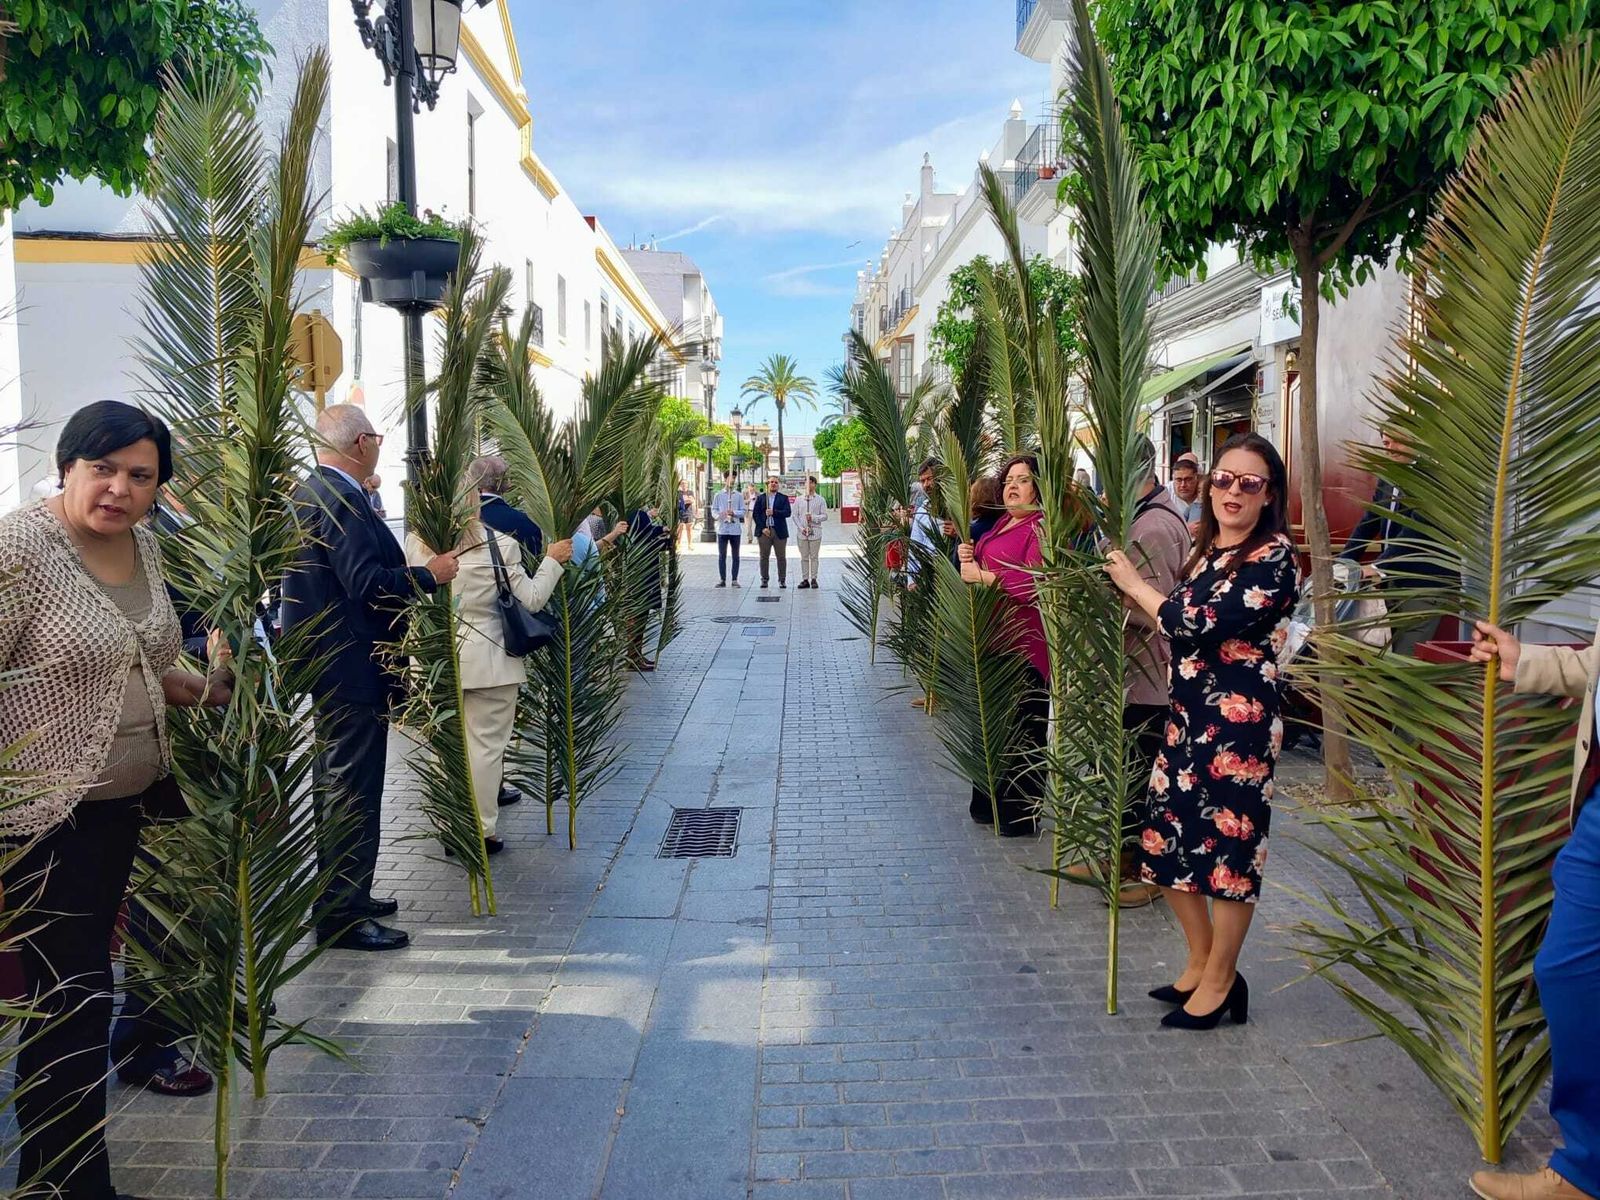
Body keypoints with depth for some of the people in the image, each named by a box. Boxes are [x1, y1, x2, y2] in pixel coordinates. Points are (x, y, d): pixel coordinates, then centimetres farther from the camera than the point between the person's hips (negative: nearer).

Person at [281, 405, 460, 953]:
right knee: (353, 791, -3)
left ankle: (339, 896, 32)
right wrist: (429, 574, -15)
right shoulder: (340, 499, -20)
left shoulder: (309, 492, 13)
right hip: (352, 668, -11)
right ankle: (344, 916, 5)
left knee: (335, 783, 19)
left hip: (326, 663, 11)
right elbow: (366, 581, -27)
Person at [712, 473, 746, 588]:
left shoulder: (739, 496, 5)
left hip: (735, 529, 0)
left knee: (735, 555, 4)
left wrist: (734, 512, -16)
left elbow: (743, 511, 2)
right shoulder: (718, 495, 6)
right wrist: (718, 515, -17)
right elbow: (714, 510, 4)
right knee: (722, 555, 2)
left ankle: (735, 579, 9)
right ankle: (722, 580, 7)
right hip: (722, 529, 0)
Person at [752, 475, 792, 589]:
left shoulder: (783, 498, 8)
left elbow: (787, 512, -5)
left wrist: (774, 512, -17)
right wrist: (762, 528, -7)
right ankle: (764, 579, 10)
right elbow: (755, 514, 3)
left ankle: (782, 580, 6)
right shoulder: (760, 498, 10)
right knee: (764, 556, 3)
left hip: (779, 531, -1)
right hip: (764, 530, 1)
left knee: (781, 557, 0)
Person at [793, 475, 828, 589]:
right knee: (804, 557, 4)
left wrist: (813, 517, -15)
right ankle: (805, 579, 7)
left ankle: (813, 579, 5)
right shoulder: (799, 500, 8)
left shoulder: (820, 500, 4)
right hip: (802, 532, 1)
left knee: (814, 557, 1)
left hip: (815, 532, -1)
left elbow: (825, 515, 1)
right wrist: (801, 528, -6)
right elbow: (795, 516, 6)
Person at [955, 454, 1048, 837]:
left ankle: (1022, 815, 12)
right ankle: (991, 803, 30)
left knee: (1021, 732, 0)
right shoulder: (1003, 524, 15)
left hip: (1024, 646, -9)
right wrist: (969, 557, 5)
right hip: (993, 640, 10)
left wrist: (981, 575, -17)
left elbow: (1034, 584, -26)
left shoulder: (1041, 528, -14)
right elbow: (985, 567, 28)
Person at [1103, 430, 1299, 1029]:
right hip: (1185, 715, 8)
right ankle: (1202, 962, 31)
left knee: (1228, 847, 4)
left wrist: (1134, 583, -8)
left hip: (1239, 721, -8)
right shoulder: (1204, 548, 11)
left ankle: (1220, 982, 21)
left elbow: (1197, 625, -20)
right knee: (1166, 839, 12)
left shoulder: (1274, 559, -13)